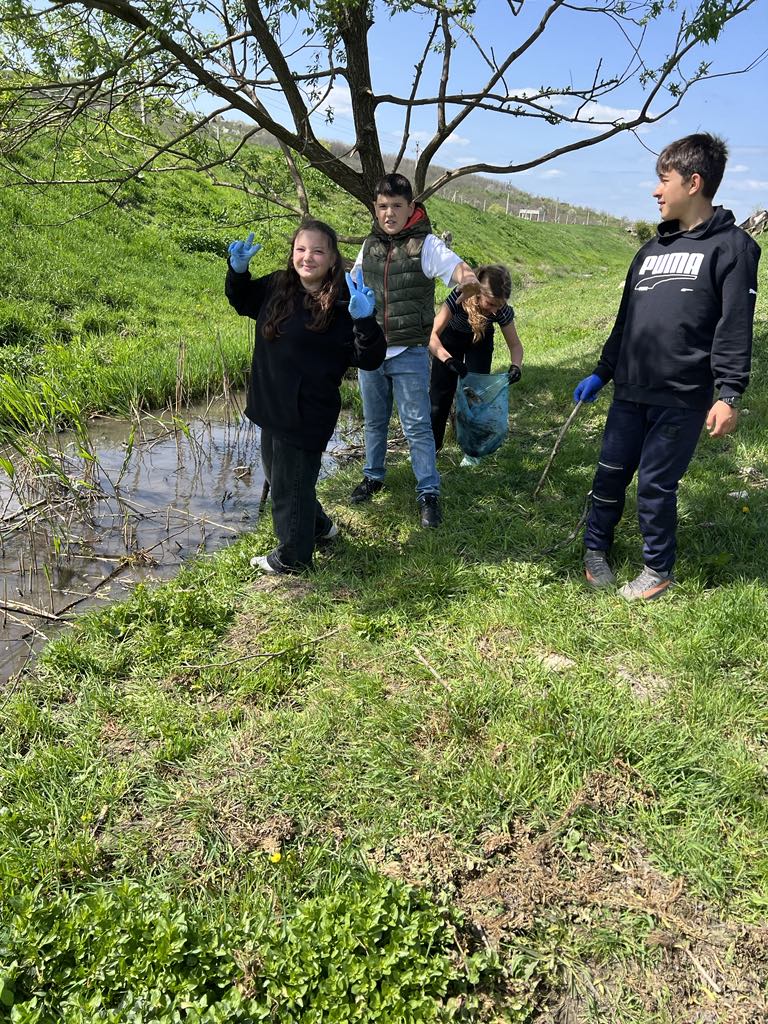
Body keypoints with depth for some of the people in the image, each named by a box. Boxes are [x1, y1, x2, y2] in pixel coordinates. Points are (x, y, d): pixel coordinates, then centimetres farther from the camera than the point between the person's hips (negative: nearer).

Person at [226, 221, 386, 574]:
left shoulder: (341, 305, -17)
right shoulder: (276, 287, 1)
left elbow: (370, 360, -20)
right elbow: (242, 301, 22)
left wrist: (365, 321, -35)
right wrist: (238, 270, 3)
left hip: (307, 413, -8)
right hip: (273, 407, 8)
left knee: (291, 483, 7)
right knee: (277, 474, 26)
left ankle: (292, 558, 30)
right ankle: (318, 526, 50)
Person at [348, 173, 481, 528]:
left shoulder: (426, 244, -8)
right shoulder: (370, 245, 7)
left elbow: (456, 267, -25)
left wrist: (469, 279, -48)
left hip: (409, 354, -5)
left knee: (417, 427, -1)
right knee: (373, 421, 17)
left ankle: (428, 493, 9)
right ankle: (373, 477, 35)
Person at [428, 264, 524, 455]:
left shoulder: (502, 310, -32)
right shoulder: (459, 297, -41)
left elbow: (515, 344, -20)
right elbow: (432, 334, -44)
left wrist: (516, 365, -42)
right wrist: (448, 359, -60)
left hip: (480, 340, 1)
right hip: (451, 336, -1)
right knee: (440, 392, 0)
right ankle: (430, 445, 16)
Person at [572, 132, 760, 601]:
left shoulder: (731, 245, -2)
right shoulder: (651, 250, 17)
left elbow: (736, 328, -10)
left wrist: (729, 394, -18)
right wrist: (601, 374, 21)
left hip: (683, 398, -5)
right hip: (630, 391, 6)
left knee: (656, 484, 1)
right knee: (611, 473, 9)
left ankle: (659, 569, 20)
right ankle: (597, 548, 29)